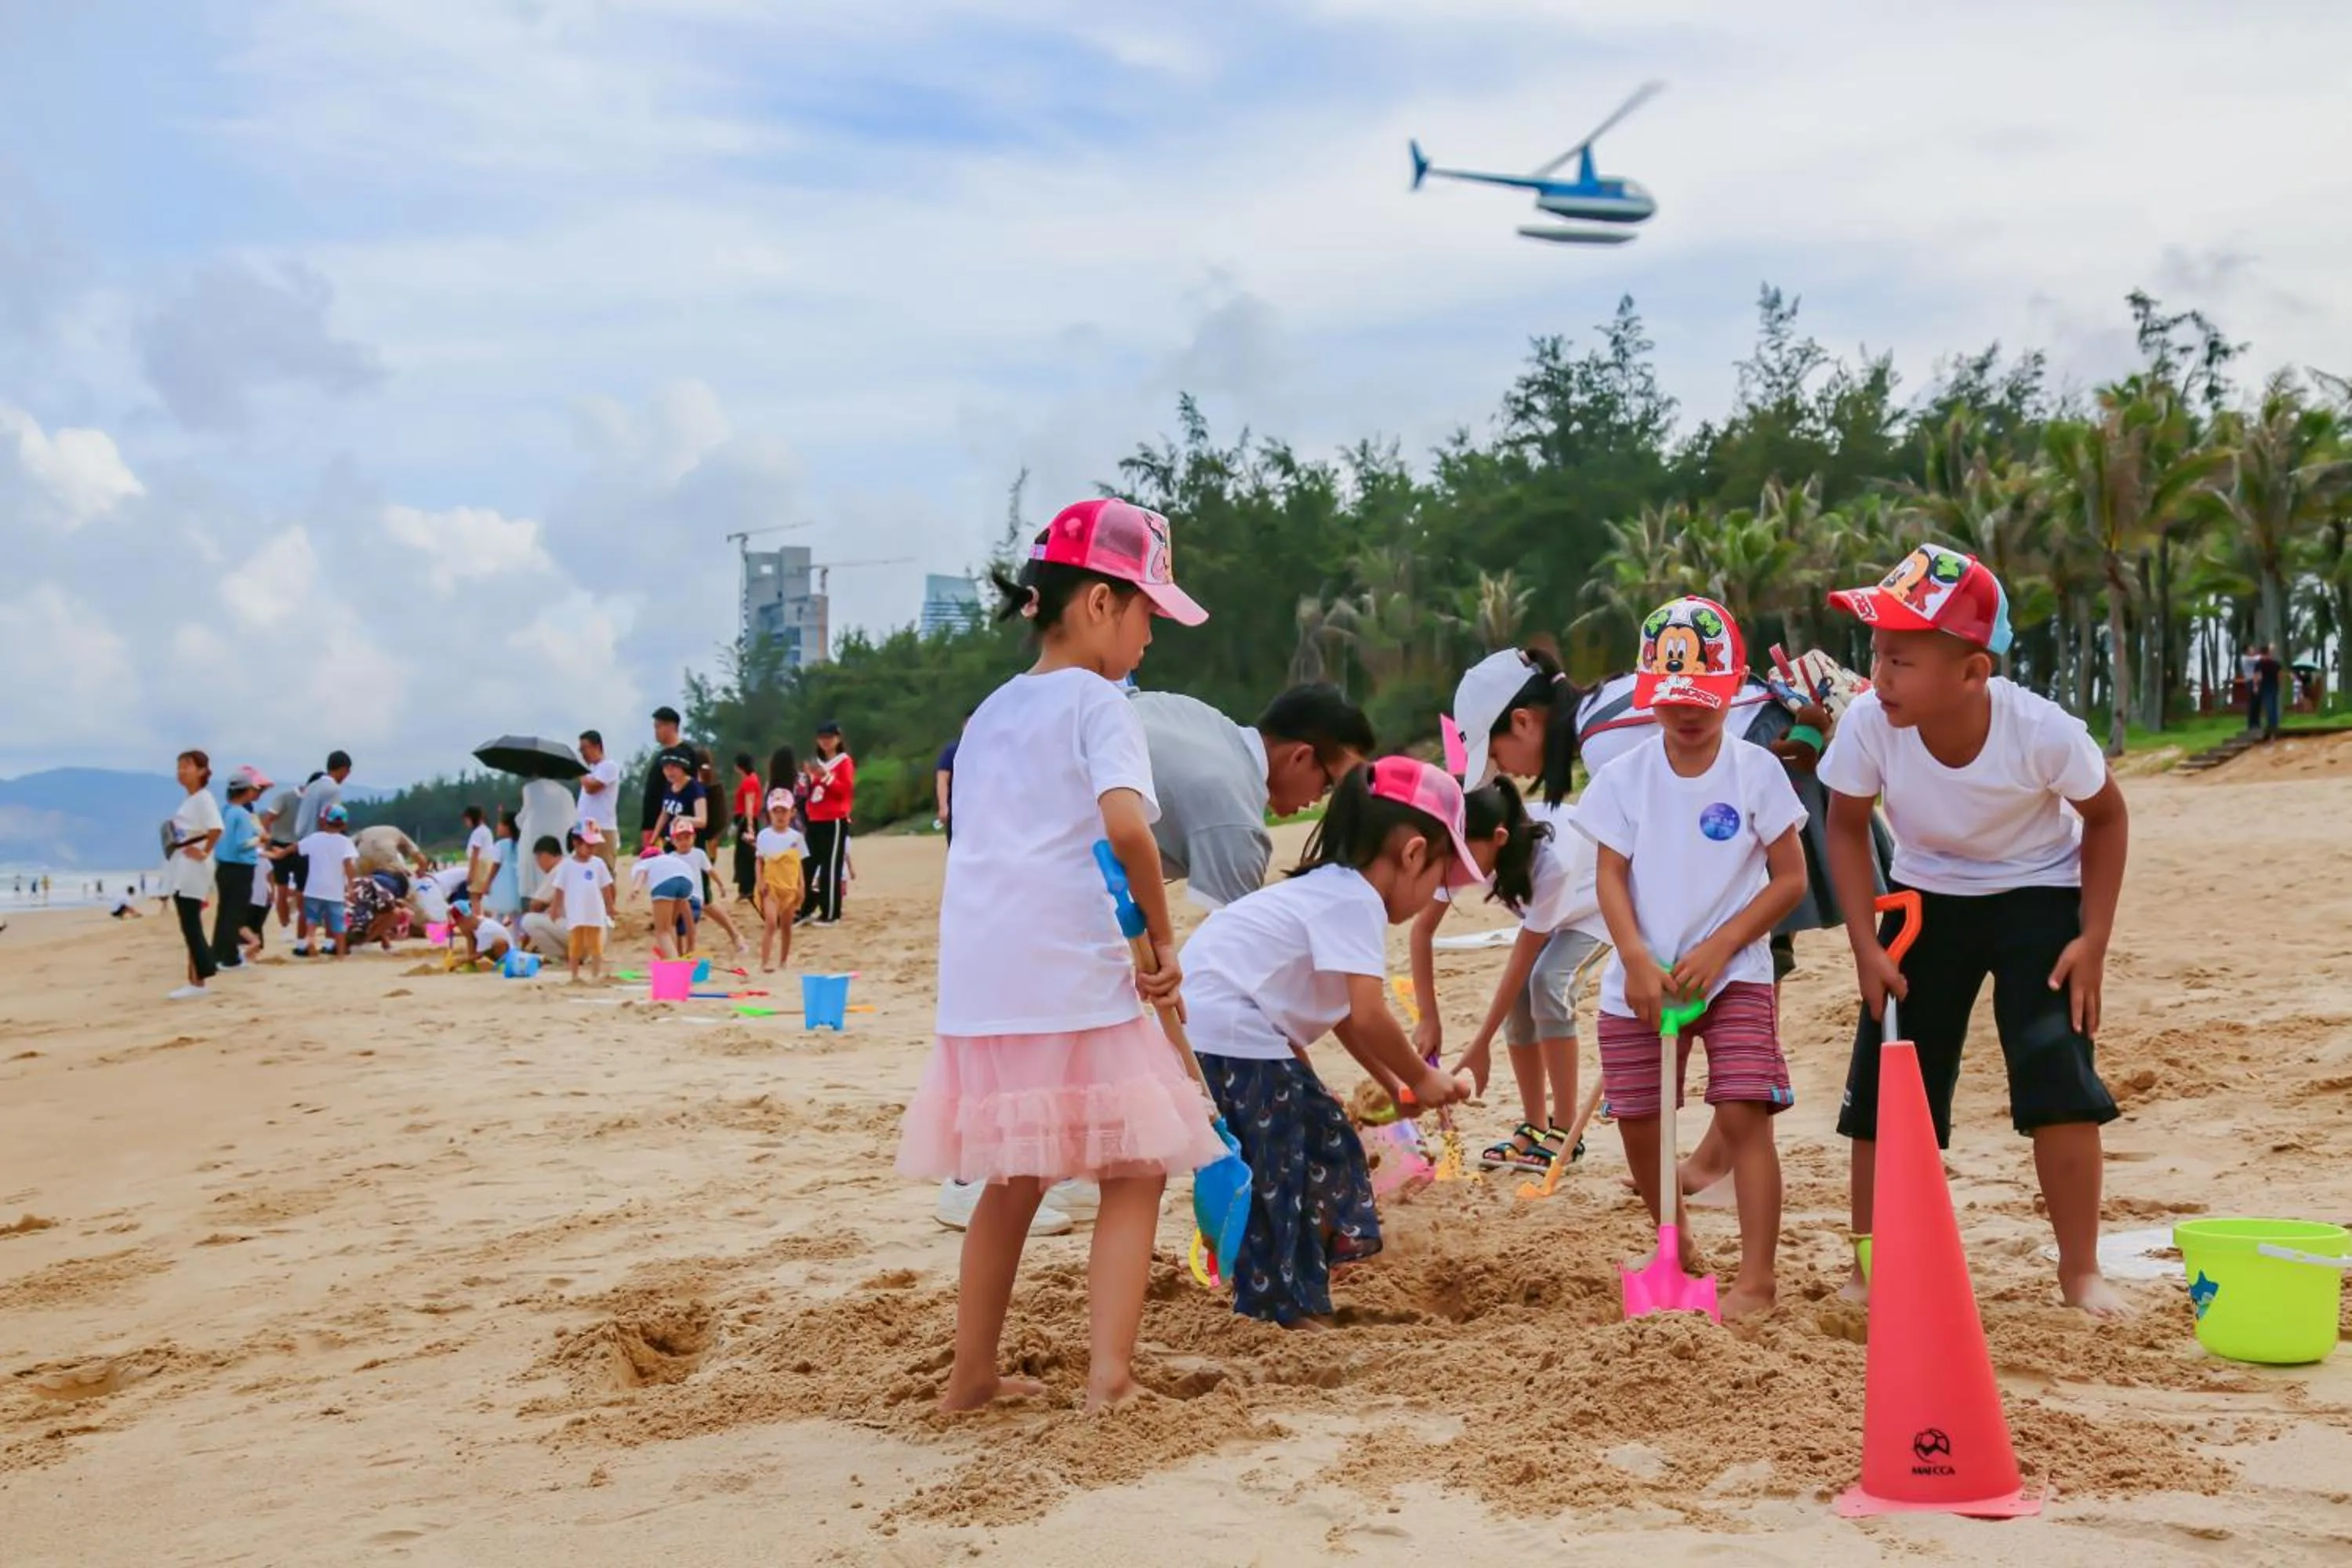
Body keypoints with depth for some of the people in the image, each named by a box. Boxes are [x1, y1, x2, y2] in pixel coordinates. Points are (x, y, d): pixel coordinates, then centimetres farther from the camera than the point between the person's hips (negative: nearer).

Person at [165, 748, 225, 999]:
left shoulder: (203, 798, -14)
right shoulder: (189, 800, 14)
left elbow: (216, 829, -28)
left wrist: (205, 853, -20)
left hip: (193, 868, -10)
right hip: (181, 868, 10)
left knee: (191, 925, -9)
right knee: (189, 925, 10)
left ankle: (201, 982, -6)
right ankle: (195, 980, 13)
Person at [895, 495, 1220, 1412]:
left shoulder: (989, 715, 19)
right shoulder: (1098, 702, -3)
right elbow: (1125, 821, -20)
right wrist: (1162, 937, -9)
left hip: (978, 985, 7)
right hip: (1074, 981, -7)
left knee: (1011, 1181, 19)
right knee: (1134, 1171, 5)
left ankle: (972, 1375, 27)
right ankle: (1109, 1374, -5)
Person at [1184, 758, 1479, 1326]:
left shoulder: (1333, 890, 18)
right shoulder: (1356, 902, -14)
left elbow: (1344, 1013, 22)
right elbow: (1367, 1016, -22)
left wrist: (1394, 1084, 20)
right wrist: (1420, 1078, -7)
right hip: (1228, 1032, -11)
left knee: (1322, 1139, 18)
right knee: (1280, 1171, -4)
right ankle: (1296, 1311, 4)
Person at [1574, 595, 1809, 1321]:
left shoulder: (1756, 772, -4)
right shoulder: (1624, 777, 1)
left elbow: (1790, 879, -4)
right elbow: (1611, 878, -2)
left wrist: (1717, 950, -13)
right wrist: (1637, 961, -17)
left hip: (1734, 975, -3)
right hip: (1641, 979, 3)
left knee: (1743, 1114, -13)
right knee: (1638, 1121, 8)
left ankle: (1755, 1281, -9)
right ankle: (1676, 1252, 29)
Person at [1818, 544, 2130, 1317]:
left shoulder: (2042, 730, -31)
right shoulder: (1869, 724, -27)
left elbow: (2105, 817, -10)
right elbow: (1847, 826, -7)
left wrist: (2092, 941, -13)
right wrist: (1866, 947, -11)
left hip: (2039, 895, -2)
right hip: (1928, 899, 2)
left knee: (2059, 1076, -14)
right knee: (1882, 1086, -1)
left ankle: (2080, 1270, 3)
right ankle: (1870, 1273, 13)